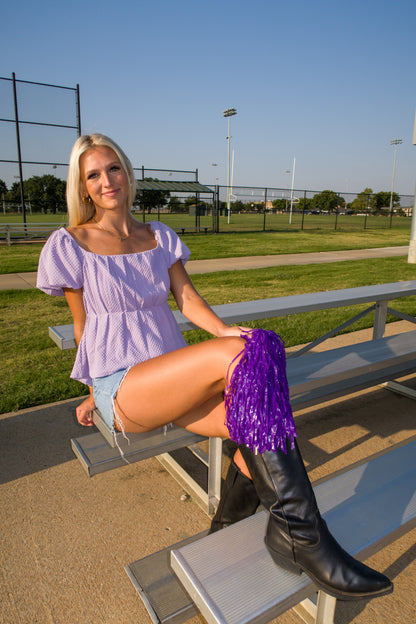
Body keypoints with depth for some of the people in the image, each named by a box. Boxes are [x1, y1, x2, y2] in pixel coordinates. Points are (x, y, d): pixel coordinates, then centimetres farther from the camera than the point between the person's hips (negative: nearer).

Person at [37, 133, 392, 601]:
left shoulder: (160, 238, 14)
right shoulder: (69, 246, 2)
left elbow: (187, 297, 3)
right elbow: (83, 325, 7)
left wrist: (222, 329, -16)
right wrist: (95, 392, 13)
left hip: (174, 377, 5)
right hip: (121, 388, -5)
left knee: (260, 427, -23)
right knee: (246, 353, -31)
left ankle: (227, 530, 8)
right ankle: (300, 532, -25)